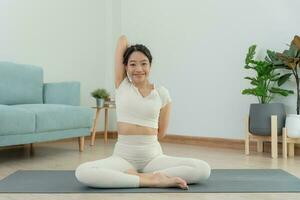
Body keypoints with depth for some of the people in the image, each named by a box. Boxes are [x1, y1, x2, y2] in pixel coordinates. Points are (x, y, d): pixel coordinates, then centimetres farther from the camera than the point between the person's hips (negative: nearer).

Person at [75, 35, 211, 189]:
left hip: (153, 156, 1)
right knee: (82, 172, -30)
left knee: (203, 169, -21)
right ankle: (151, 180, -24)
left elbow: (161, 132, 9)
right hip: (123, 156, -1)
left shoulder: (162, 93, 3)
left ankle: (135, 176, -19)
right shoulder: (122, 85, 3)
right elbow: (123, 40, 2)